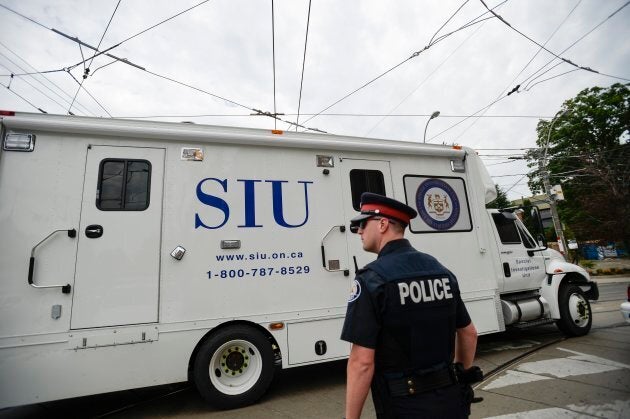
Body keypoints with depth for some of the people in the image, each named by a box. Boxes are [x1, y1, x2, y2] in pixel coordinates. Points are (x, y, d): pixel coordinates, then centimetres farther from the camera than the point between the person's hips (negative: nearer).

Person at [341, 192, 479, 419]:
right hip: (449, 399, 6)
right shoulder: (440, 270, 0)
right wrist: (461, 376, 25)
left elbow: (362, 362, -23)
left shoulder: (372, 279, -21)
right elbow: (469, 333, 10)